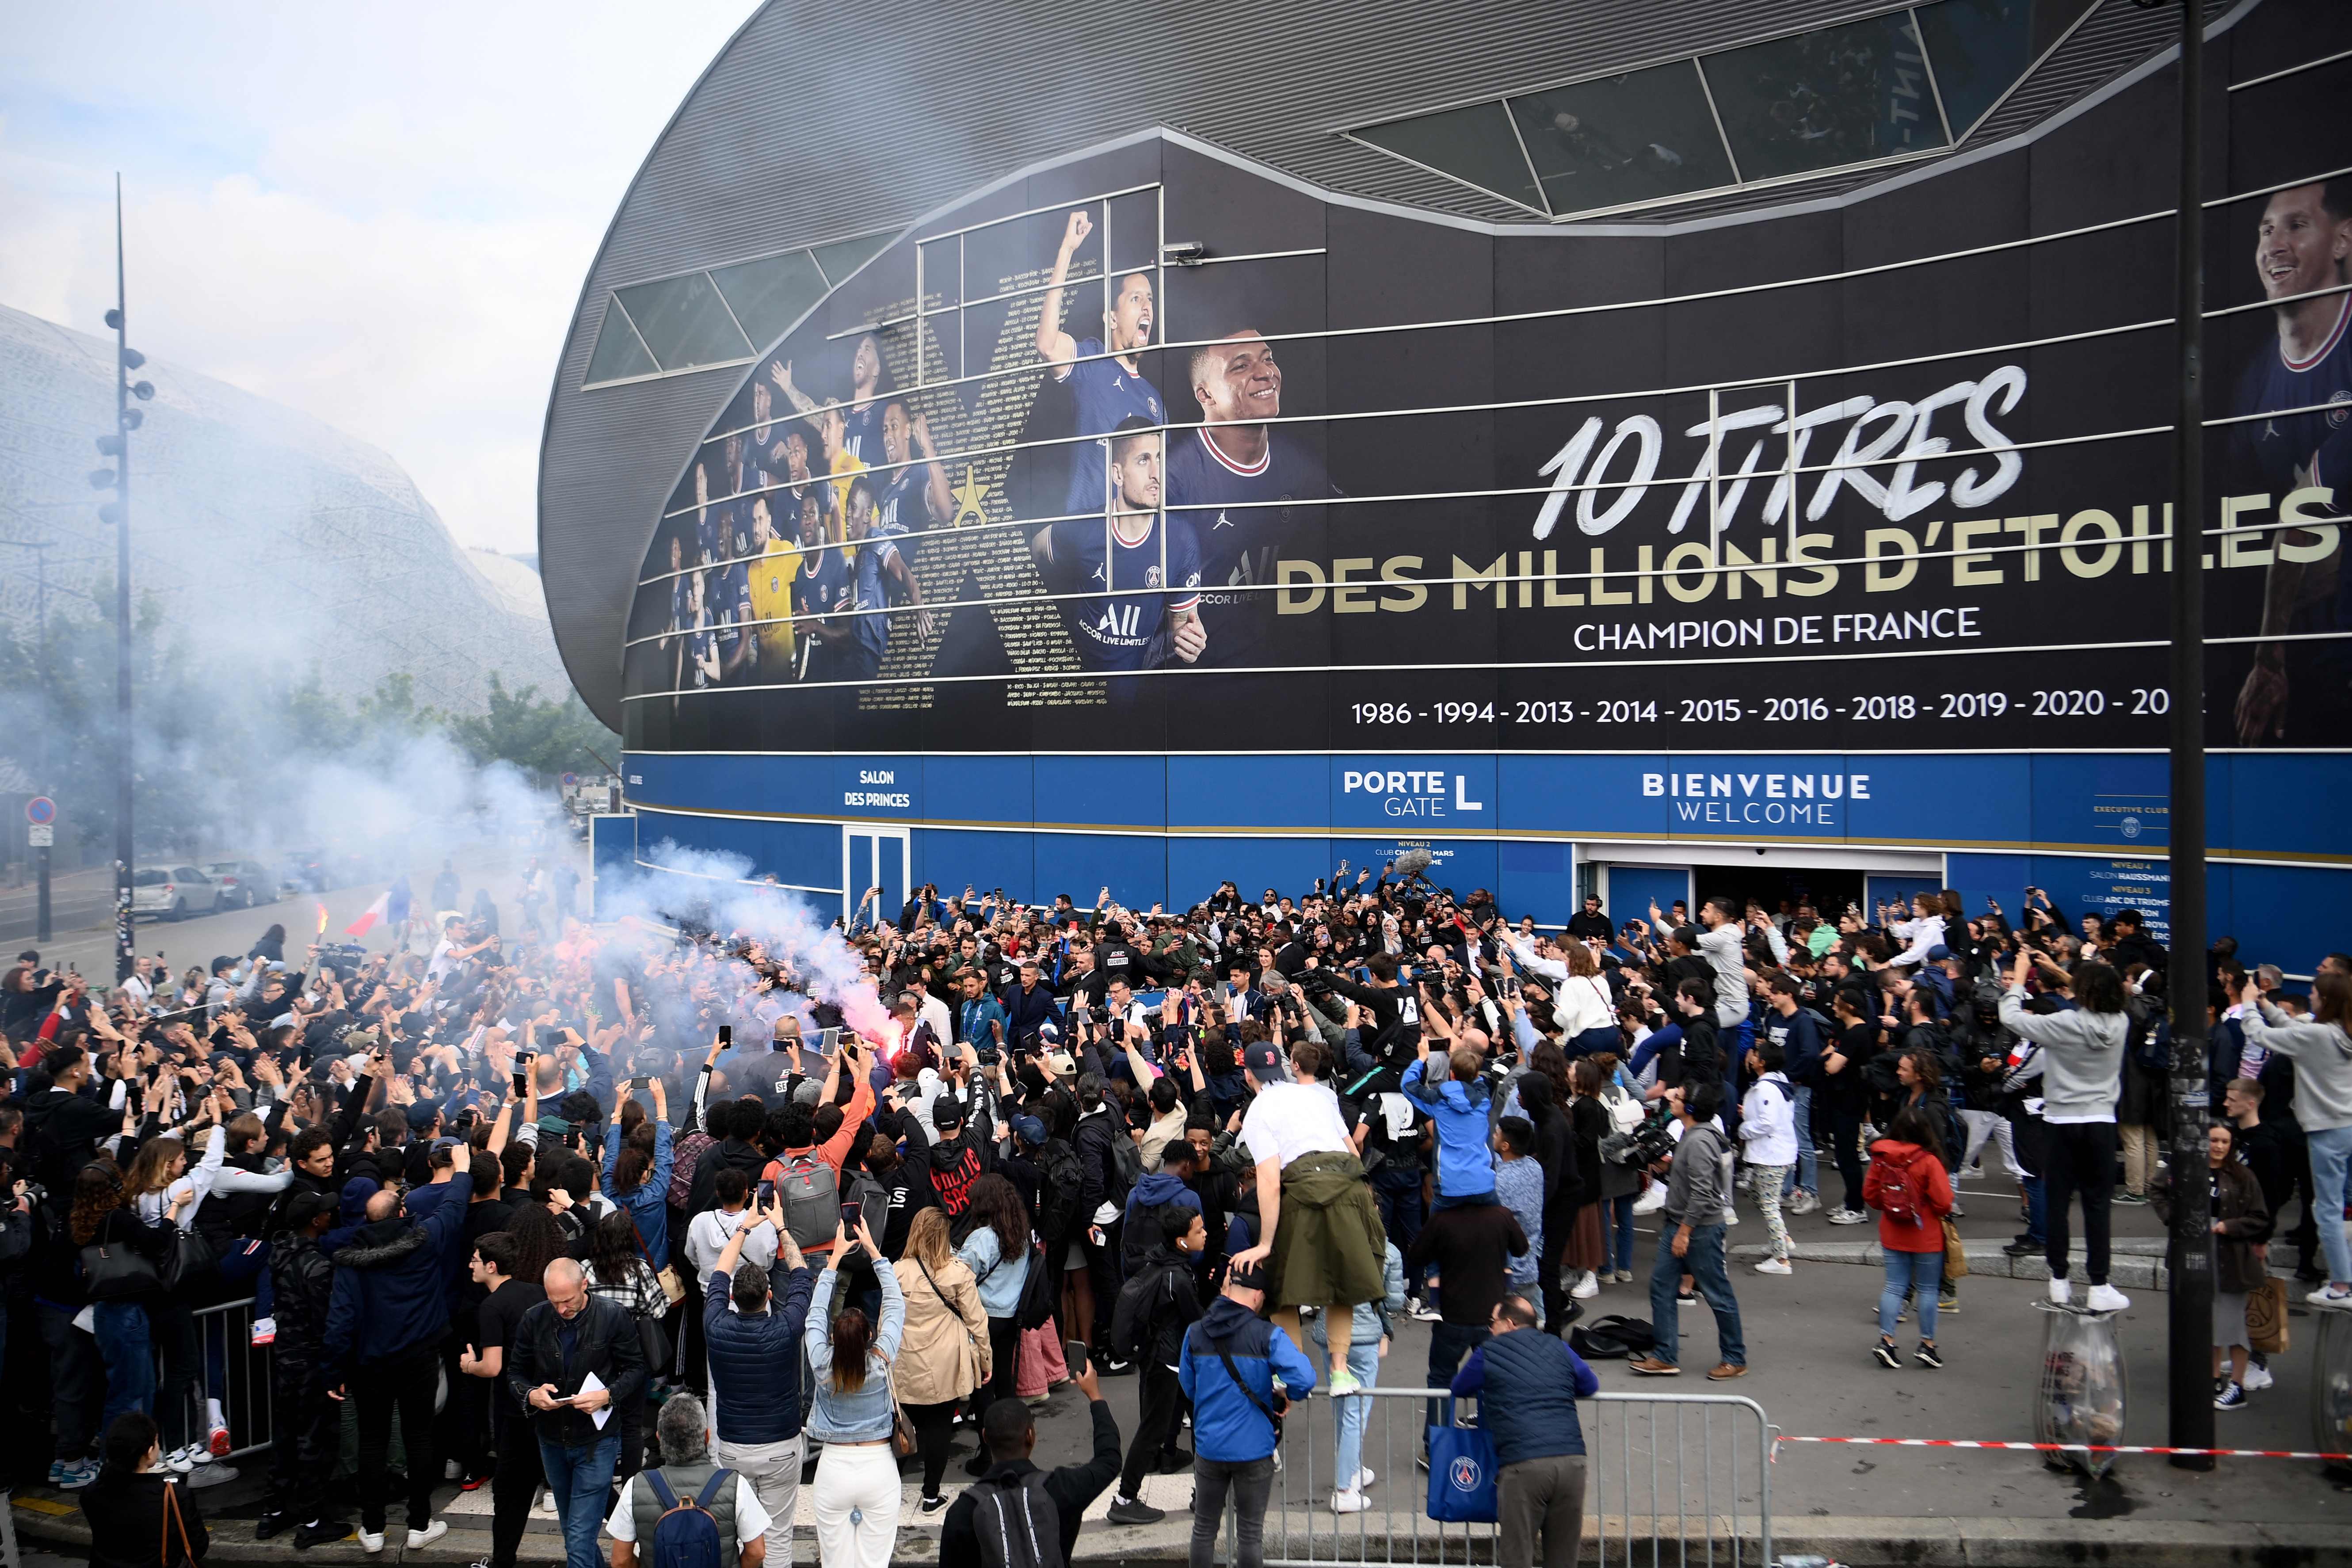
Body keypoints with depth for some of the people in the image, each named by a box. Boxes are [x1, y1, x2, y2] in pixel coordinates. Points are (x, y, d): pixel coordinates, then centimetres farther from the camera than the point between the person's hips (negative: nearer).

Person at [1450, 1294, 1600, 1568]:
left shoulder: (1489, 1353, 9)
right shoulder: (1559, 1348, 17)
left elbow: (1457, 1389, 23)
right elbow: (1591, 1387, 30)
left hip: (1523, 1465, -4)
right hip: (1572, 1461, 4)